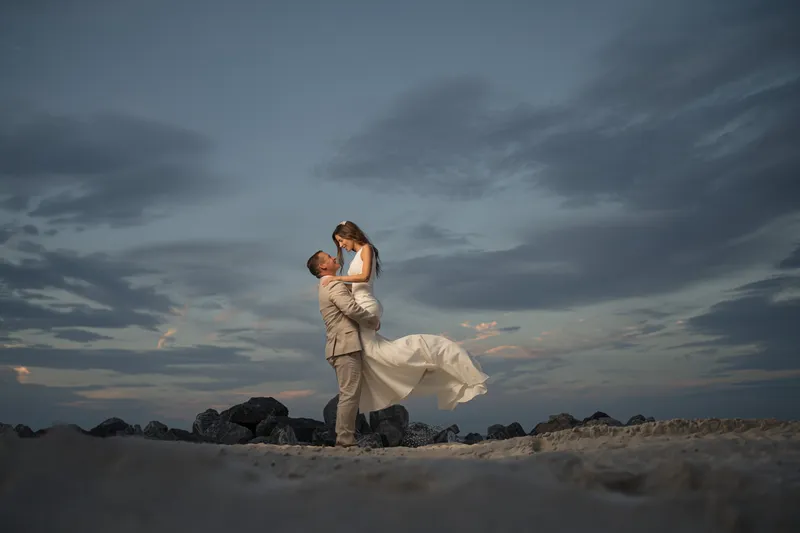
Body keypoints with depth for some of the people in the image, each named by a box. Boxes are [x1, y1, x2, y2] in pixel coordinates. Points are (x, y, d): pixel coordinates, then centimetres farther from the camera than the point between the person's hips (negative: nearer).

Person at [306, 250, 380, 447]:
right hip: (346, 346, -10)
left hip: (341, 346, 10)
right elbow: (353, 309, -21)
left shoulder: (328, 287, 24)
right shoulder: (335, 286, -9)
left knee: (349, 394, 10)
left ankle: (344, 437, 9)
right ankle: (345, 439, -12)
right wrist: (375, 321, -8)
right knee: (350, 393, -11)